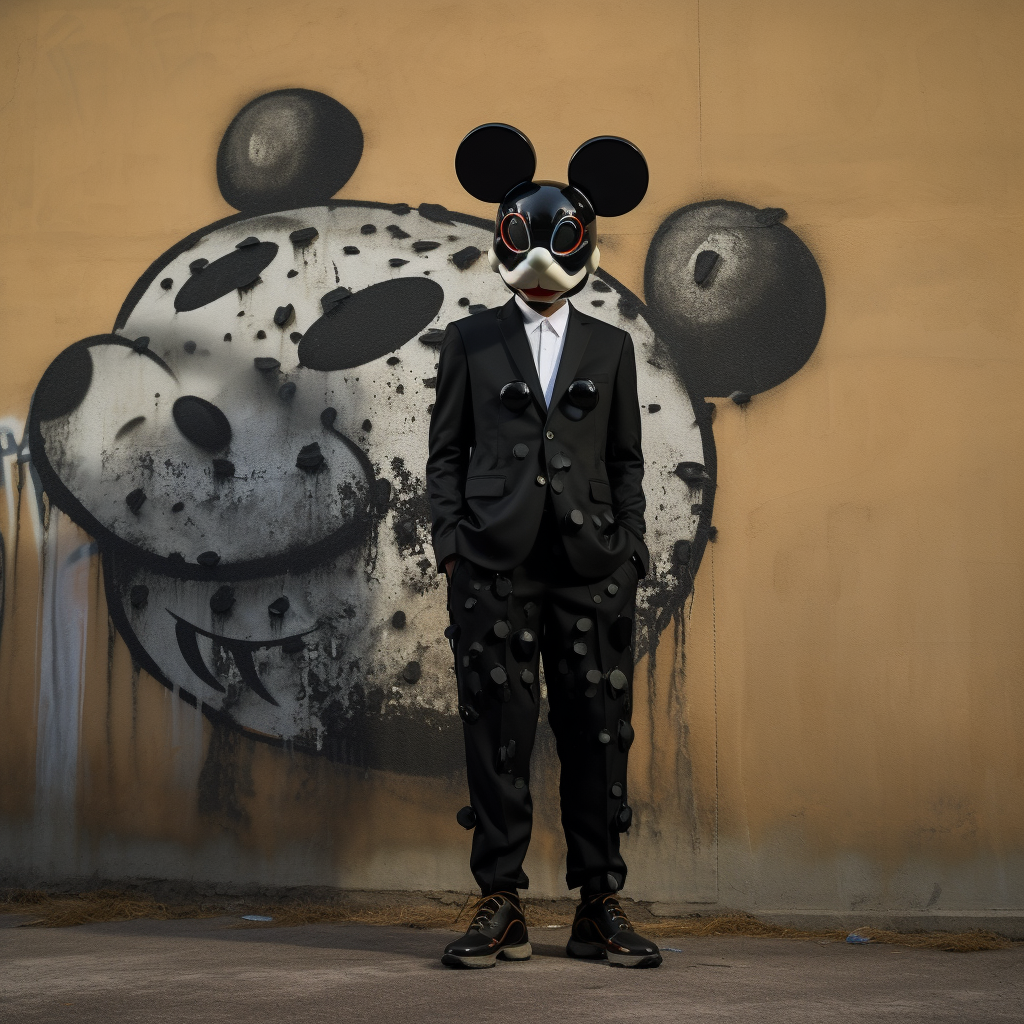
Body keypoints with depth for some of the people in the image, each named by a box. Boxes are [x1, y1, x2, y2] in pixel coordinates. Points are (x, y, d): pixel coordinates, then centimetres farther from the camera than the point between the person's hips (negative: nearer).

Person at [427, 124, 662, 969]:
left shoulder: (611, 347, 15)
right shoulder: (471, 342, 12)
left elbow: (627, 459, 13)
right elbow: (446, 450, 9)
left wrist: (630, 552, 4)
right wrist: (450, 541, -1)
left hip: (591, 567, 1)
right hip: (495, 564, -1)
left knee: (598, 735, 1)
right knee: (498, 734, -1)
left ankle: (600, 906, 11)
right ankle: (501, 907, 8)